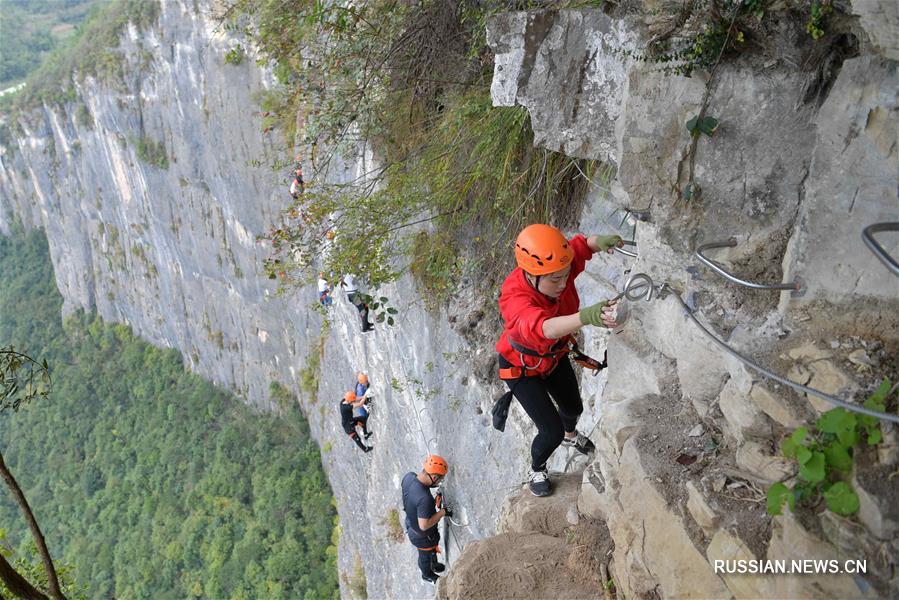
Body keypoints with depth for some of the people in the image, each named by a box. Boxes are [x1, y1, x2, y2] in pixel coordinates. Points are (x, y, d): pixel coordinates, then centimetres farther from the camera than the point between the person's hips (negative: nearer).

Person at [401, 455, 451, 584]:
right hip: (422, 536, -6)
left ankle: (433, 565, 61)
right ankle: (427, 575, 55)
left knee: (431, 549, 34)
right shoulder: (424, 499, -45)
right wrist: (443, 512, -26)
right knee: (426, 555, 27)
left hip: (410, 523, 6)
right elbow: (424, 525, -35)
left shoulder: (408, 476, -22)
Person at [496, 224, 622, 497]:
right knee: (552, 432, -4)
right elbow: (542, 328, -64)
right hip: (522, 368, -6)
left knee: (573, 407, 27)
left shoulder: (557, 268, -30)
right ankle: (536, 470, 32)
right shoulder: (514, 298, -46)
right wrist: (586, 316, -82)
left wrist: (600, 241, -40)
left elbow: (583, 244, -14)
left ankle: (570, 435, 66)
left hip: (555, 356, 6)